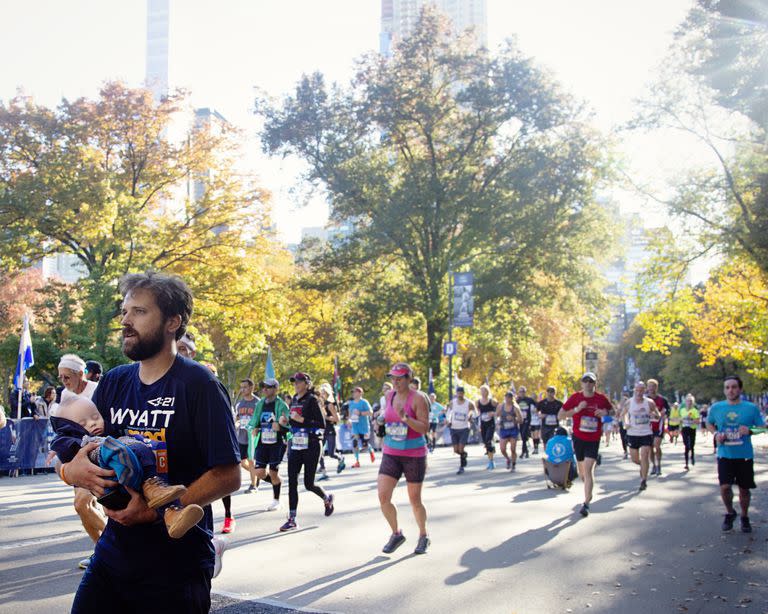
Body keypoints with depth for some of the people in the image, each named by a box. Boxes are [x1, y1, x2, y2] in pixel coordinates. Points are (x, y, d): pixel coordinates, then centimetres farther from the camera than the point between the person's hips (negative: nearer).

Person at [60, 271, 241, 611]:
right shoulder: (113, 382, 5)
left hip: (178, 565, -5)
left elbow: (228, 475, -15)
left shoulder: (199, 384, -12)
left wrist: (156, 510, -24)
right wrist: (73, 470, -15)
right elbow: (77, 454, 9)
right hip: (114, 554, 5)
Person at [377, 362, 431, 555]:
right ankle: (396, 534, 15)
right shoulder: (389, 396, 5)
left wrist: (405, 418, -30)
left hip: (414, 455, -4)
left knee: (415, 500, 6)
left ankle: (423, 536, 30)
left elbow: (424, 428, -17)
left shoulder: (418, 398, -11)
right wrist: (381, 421, 4)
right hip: (391, 454, 5)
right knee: (383, 497, -7)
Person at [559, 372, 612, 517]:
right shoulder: (575, 397, -3)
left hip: (594, 440, -2)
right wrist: (576, 409, -17)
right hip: (578, 438, 2)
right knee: (582, 473, 12)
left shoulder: (602, 399, -2)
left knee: (588, 470, -15)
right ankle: (589, 493, 42)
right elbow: (560, 415, -3)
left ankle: (586, 504, -10)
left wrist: (605, 413, -9)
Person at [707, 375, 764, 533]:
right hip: (725, 455, 0)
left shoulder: (751, 408, -4)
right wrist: (715, 433, -4)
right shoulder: (716, 408, 1)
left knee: (744, 489, 9)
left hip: (745, 455, 0)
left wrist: (749, 430, -18)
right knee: (725, 486, -11)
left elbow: (762, 428, 2)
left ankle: (745, 517, 33)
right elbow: (709, 423, 17)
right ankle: (730, 512, 17)